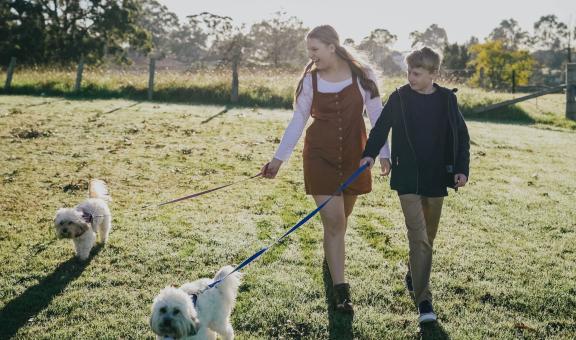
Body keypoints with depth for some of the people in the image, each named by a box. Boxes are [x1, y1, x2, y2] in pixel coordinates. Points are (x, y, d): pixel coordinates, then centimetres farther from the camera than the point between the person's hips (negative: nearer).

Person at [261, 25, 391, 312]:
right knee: (334, 222, -7)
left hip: (354, 156, 1)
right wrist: (279, 158, 1)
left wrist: (384, 154, -5)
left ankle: (331, 257, 45)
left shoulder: (362, 76, -4)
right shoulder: (310, 80, -1)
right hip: (320, 156, -1)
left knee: (340, 219, 14)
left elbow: (377, 117, 0)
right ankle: (341, 290, -2)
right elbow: (298, 121, 4)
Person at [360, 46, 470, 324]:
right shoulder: (399, 98, -3)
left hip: (437, 179, 3)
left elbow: (461, 135, 8)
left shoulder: (447, 99, 2)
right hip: (408, 179, -3)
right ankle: (424, 301, -8)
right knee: (418, 238, -10)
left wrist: (461, 169, 0)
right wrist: (370, 153, -12)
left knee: (427, 236, 16)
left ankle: (412, 277, 41)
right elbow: (381, 128, 4)